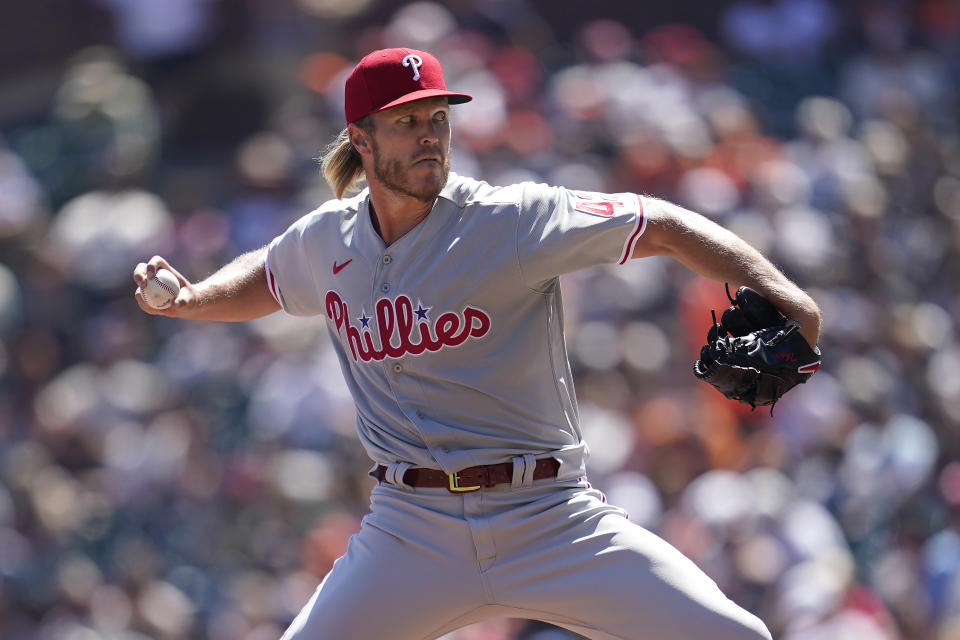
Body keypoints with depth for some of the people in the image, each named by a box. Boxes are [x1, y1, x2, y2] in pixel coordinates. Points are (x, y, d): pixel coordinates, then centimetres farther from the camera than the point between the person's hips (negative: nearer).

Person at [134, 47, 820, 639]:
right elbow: (260, 279, 30)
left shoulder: (516, 220, -8)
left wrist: (776, 292, -23)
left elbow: (665, 225, -10)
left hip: (553, 521, -3)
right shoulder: (326, 243, 7)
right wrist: (187, 299, 13)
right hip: (411, 527, 3)